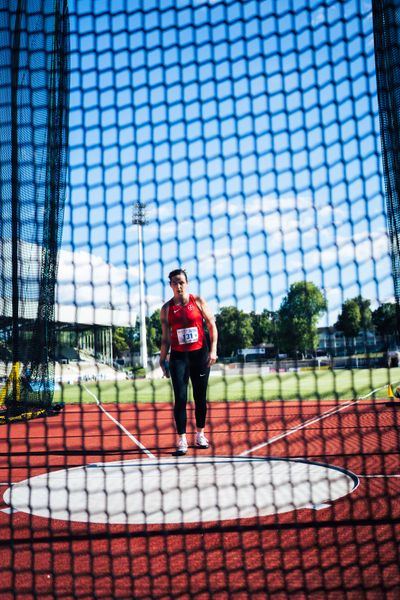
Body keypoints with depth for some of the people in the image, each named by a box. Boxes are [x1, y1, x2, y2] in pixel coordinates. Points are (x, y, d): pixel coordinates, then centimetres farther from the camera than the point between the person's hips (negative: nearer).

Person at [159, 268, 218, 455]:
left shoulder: (198, 301, 0)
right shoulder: (167, 308, 2)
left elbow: (212, 325, 2)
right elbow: (165, 337, 7)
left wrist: (213, 350, -7)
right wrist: (162, 360, 5)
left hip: (200, 355, 0)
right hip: (178, 357, 0)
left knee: (200, 397, 8)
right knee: (180, 398, -6)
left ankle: (200, 435, 24)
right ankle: (182, 440, 1)